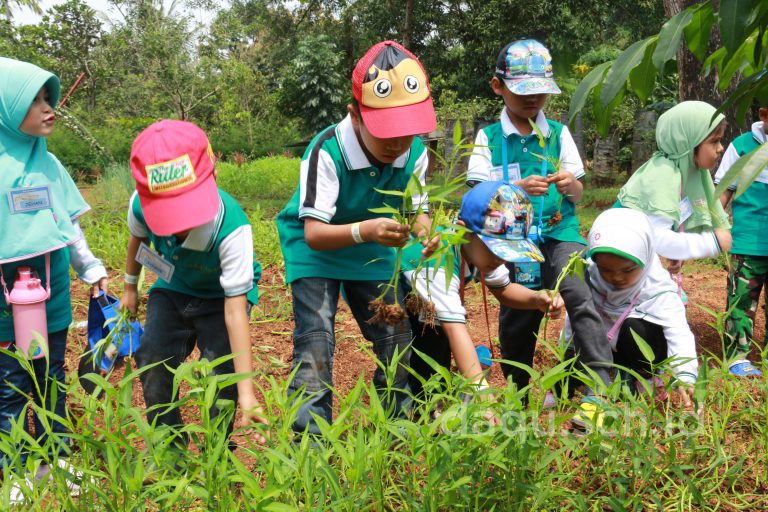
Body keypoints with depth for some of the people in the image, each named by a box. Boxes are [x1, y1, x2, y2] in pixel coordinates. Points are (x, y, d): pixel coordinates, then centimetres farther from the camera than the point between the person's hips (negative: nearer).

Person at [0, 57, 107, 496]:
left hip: (54, 297, 5)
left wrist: (91, 269, 15)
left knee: (53, 382, 15)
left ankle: (56, 458, 29)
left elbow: (70, 223, 14)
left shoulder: (47, 163, 5)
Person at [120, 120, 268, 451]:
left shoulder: (231, 228, -40)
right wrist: (130, 288, 17)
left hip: (222, 294, -4)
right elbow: (137, 239, 1)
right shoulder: (141, 205, -27)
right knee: (152, 361, -5)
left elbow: (234, 311, -39)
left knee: (220, 370, -16)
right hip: (173, 287, 4)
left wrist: (246, 391, -42)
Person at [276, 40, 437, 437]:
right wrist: (363, 230, -55)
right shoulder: (327, 151, -33)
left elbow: (417, 209, -5)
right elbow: (314, 232, -36)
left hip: (373, 251, 5)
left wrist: (426, 229, -31)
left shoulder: (415, 153, -17)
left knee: (396, 333, 6)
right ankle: (310, 435, -8)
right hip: (315, 247, -5)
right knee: (315, 334, -17)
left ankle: (399, 419, 26)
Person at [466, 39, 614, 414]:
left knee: (580, 297, -24)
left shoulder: (559, 133, 7)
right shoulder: (488, 137, 2)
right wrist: (519, 188, -22)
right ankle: (517, 397, 30)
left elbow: (579, 193, 8)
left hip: (558, 233, 0)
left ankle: (599, 390, -23)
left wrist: (569, 185, -16)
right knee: (515, 320, 9)